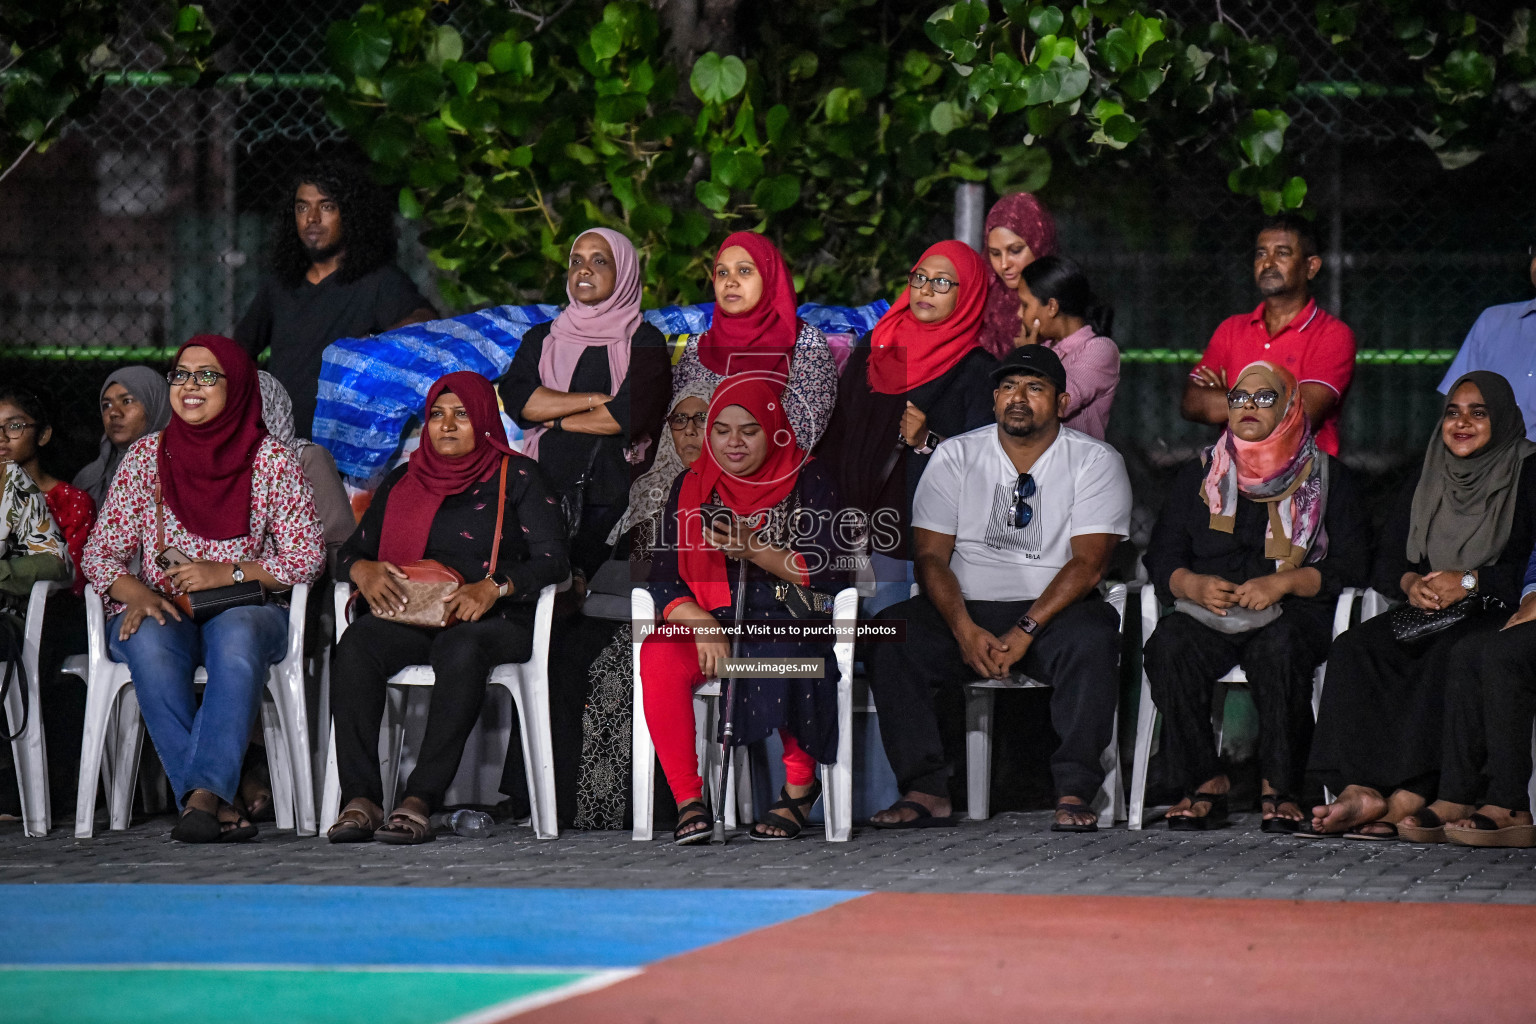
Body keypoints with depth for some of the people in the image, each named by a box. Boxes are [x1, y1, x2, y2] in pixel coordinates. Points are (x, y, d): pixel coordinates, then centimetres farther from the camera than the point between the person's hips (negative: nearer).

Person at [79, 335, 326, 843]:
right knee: (150, 644, -35)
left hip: (246, 608, -1)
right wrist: (135, 593, -13)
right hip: (160, 610, 1)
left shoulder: (271, 458, 4)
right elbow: (99, 553, 8)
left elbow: (308, 556, 1)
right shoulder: (147, 455, 9)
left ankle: (203, 793, -46)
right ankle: (217, 802, -41)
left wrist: (228, 573, -12)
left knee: (237, 636, -38)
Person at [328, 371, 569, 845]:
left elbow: (553, 560, -1)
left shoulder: (517, 476, 8)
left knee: (459, 649, -40)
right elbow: (350, 551, 18)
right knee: (357, 642, -31)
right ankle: (360, 797, -40)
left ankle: (420, 799, -47)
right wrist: (362, 570, -7)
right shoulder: (402, 481, 20)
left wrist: (494, 587, -19)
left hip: (495, 622, -3)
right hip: (409, 618, 4)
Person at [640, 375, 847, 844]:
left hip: (790, 622, -3)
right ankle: (688, 797, -22)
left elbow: (824, 572, -5)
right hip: (709, 622, 3)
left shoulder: (808, 483, 3)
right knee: (659, 656, -29)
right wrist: (702, 628, -15)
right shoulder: (691, 488, 10)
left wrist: (753, 550, -18)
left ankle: (800, 782, -12)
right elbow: (664, 578, 4)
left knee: (783, 656, -38)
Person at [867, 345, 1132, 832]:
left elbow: (1088, 563, -10)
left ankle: (1074, 794, -31)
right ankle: (925, 790, -23)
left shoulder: (1095, 461, 0)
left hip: (1052, 610, -2)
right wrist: (965, 631, -18)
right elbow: (931, 556, 0)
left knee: (1092, 636, -36)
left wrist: (1025, 630, -23)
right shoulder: (955, 456, 7)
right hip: (966, 610, 2)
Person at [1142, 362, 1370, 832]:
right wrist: (1194, 585, -10)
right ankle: (1205, 782, -22)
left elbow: (1351, 564, 1)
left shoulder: (1325, 477, 10)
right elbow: (1161, 556, 13)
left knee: (1279, 649, -38)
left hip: (1293, 613, -2)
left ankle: (1280, 788, -25)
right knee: (1167, 647, -31)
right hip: (1207, 612, 2)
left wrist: (1282, 583, -14)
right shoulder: (1200, 475, 18)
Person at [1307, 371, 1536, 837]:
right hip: (1428, 617, 5)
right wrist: (1411, 582, -8)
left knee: (1452, 656, -39)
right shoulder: (1425, 485, 19)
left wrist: (1471, 582, -18)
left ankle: (1406, 800, -42)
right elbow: (1385, 563, 15)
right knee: (1354, 649, -25)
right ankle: (1361, 790, -39)